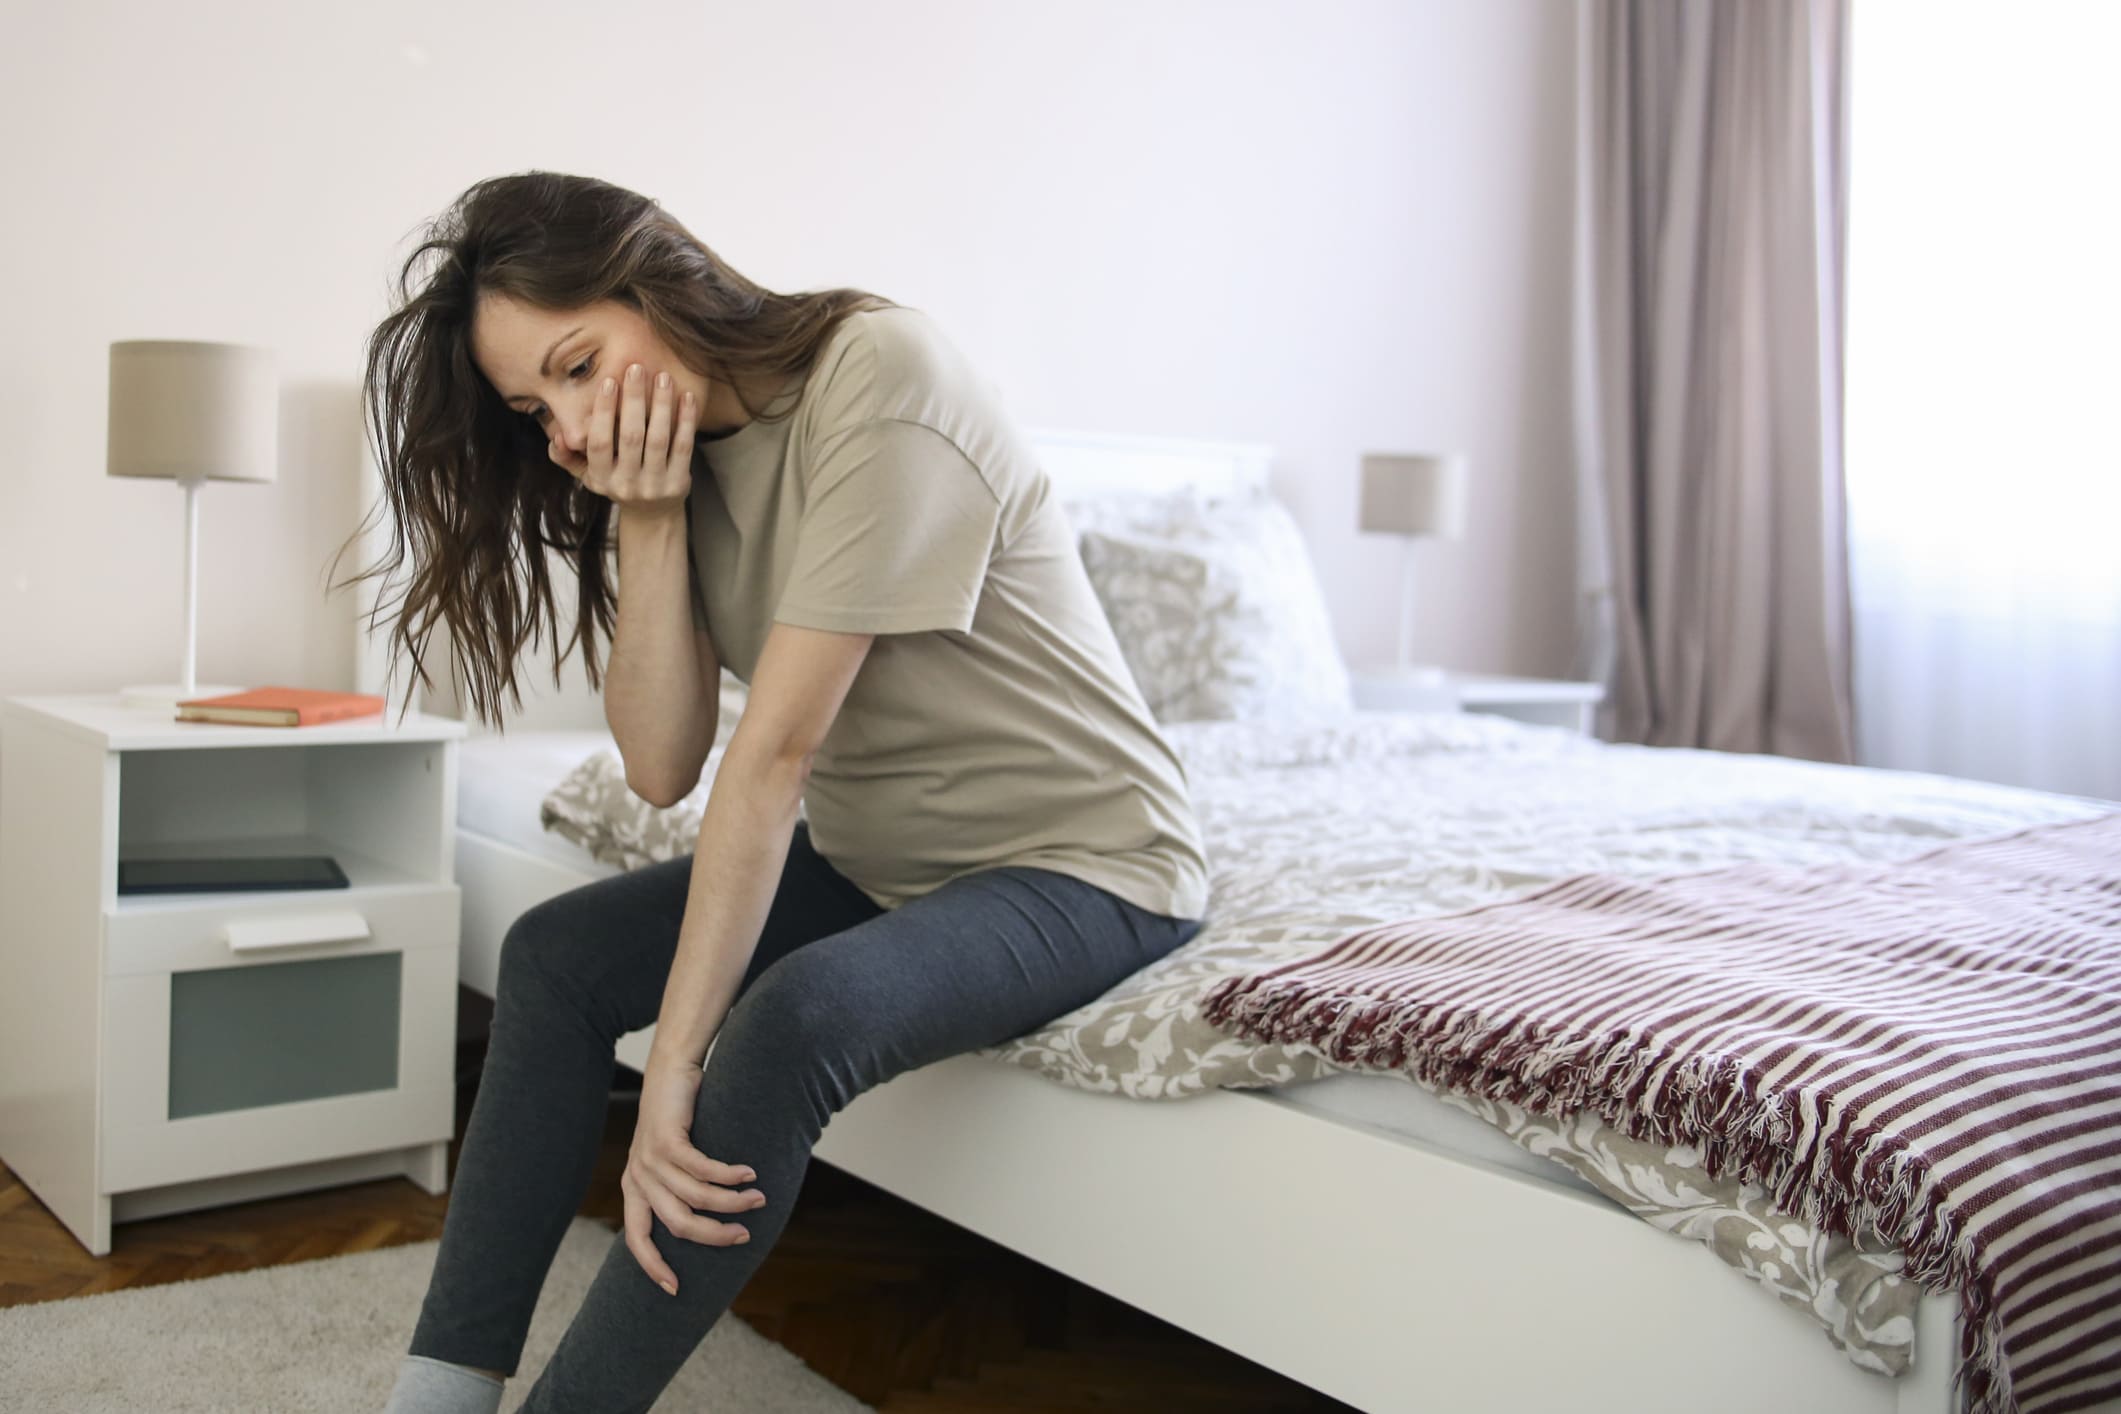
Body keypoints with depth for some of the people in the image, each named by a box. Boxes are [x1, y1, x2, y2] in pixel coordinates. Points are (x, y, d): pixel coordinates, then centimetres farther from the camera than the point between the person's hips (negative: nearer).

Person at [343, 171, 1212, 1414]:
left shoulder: (878, 372, -23)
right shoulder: (684, 449, 1)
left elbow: (777, 749, -27)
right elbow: (663, 767, -8)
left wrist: (674, 1067, -26)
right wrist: (649, 518, -18)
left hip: (1081, 857, -8)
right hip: (876, 859, 8)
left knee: (795, 1017, -32)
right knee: (554, 955, -2)